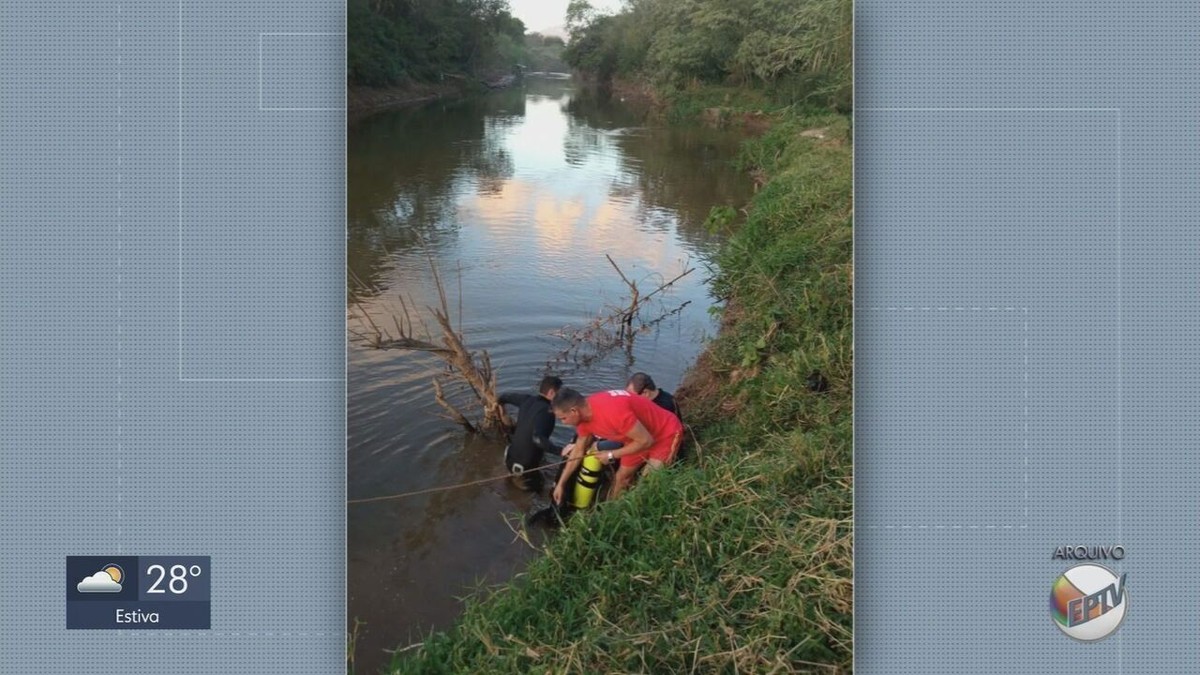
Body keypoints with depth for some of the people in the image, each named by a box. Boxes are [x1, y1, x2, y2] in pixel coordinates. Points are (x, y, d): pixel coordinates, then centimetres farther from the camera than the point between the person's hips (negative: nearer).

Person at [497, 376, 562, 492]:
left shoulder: (527, 400, -3)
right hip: (525, 467, -8)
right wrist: (560, 451, -50)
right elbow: (538, 438, -42)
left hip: (511, 458, 8)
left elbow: (505, 396, 15)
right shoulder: (546, 411, -26)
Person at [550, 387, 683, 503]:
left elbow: (646, 441, -29)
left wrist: (611, 455, -19)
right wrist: (561, 483, 10)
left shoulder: (612, 411, -39)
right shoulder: (584, 413, -10)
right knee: (621, 477, 12)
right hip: (640, 437, 8)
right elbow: (578, 451, 7)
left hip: (666, 434, -8)